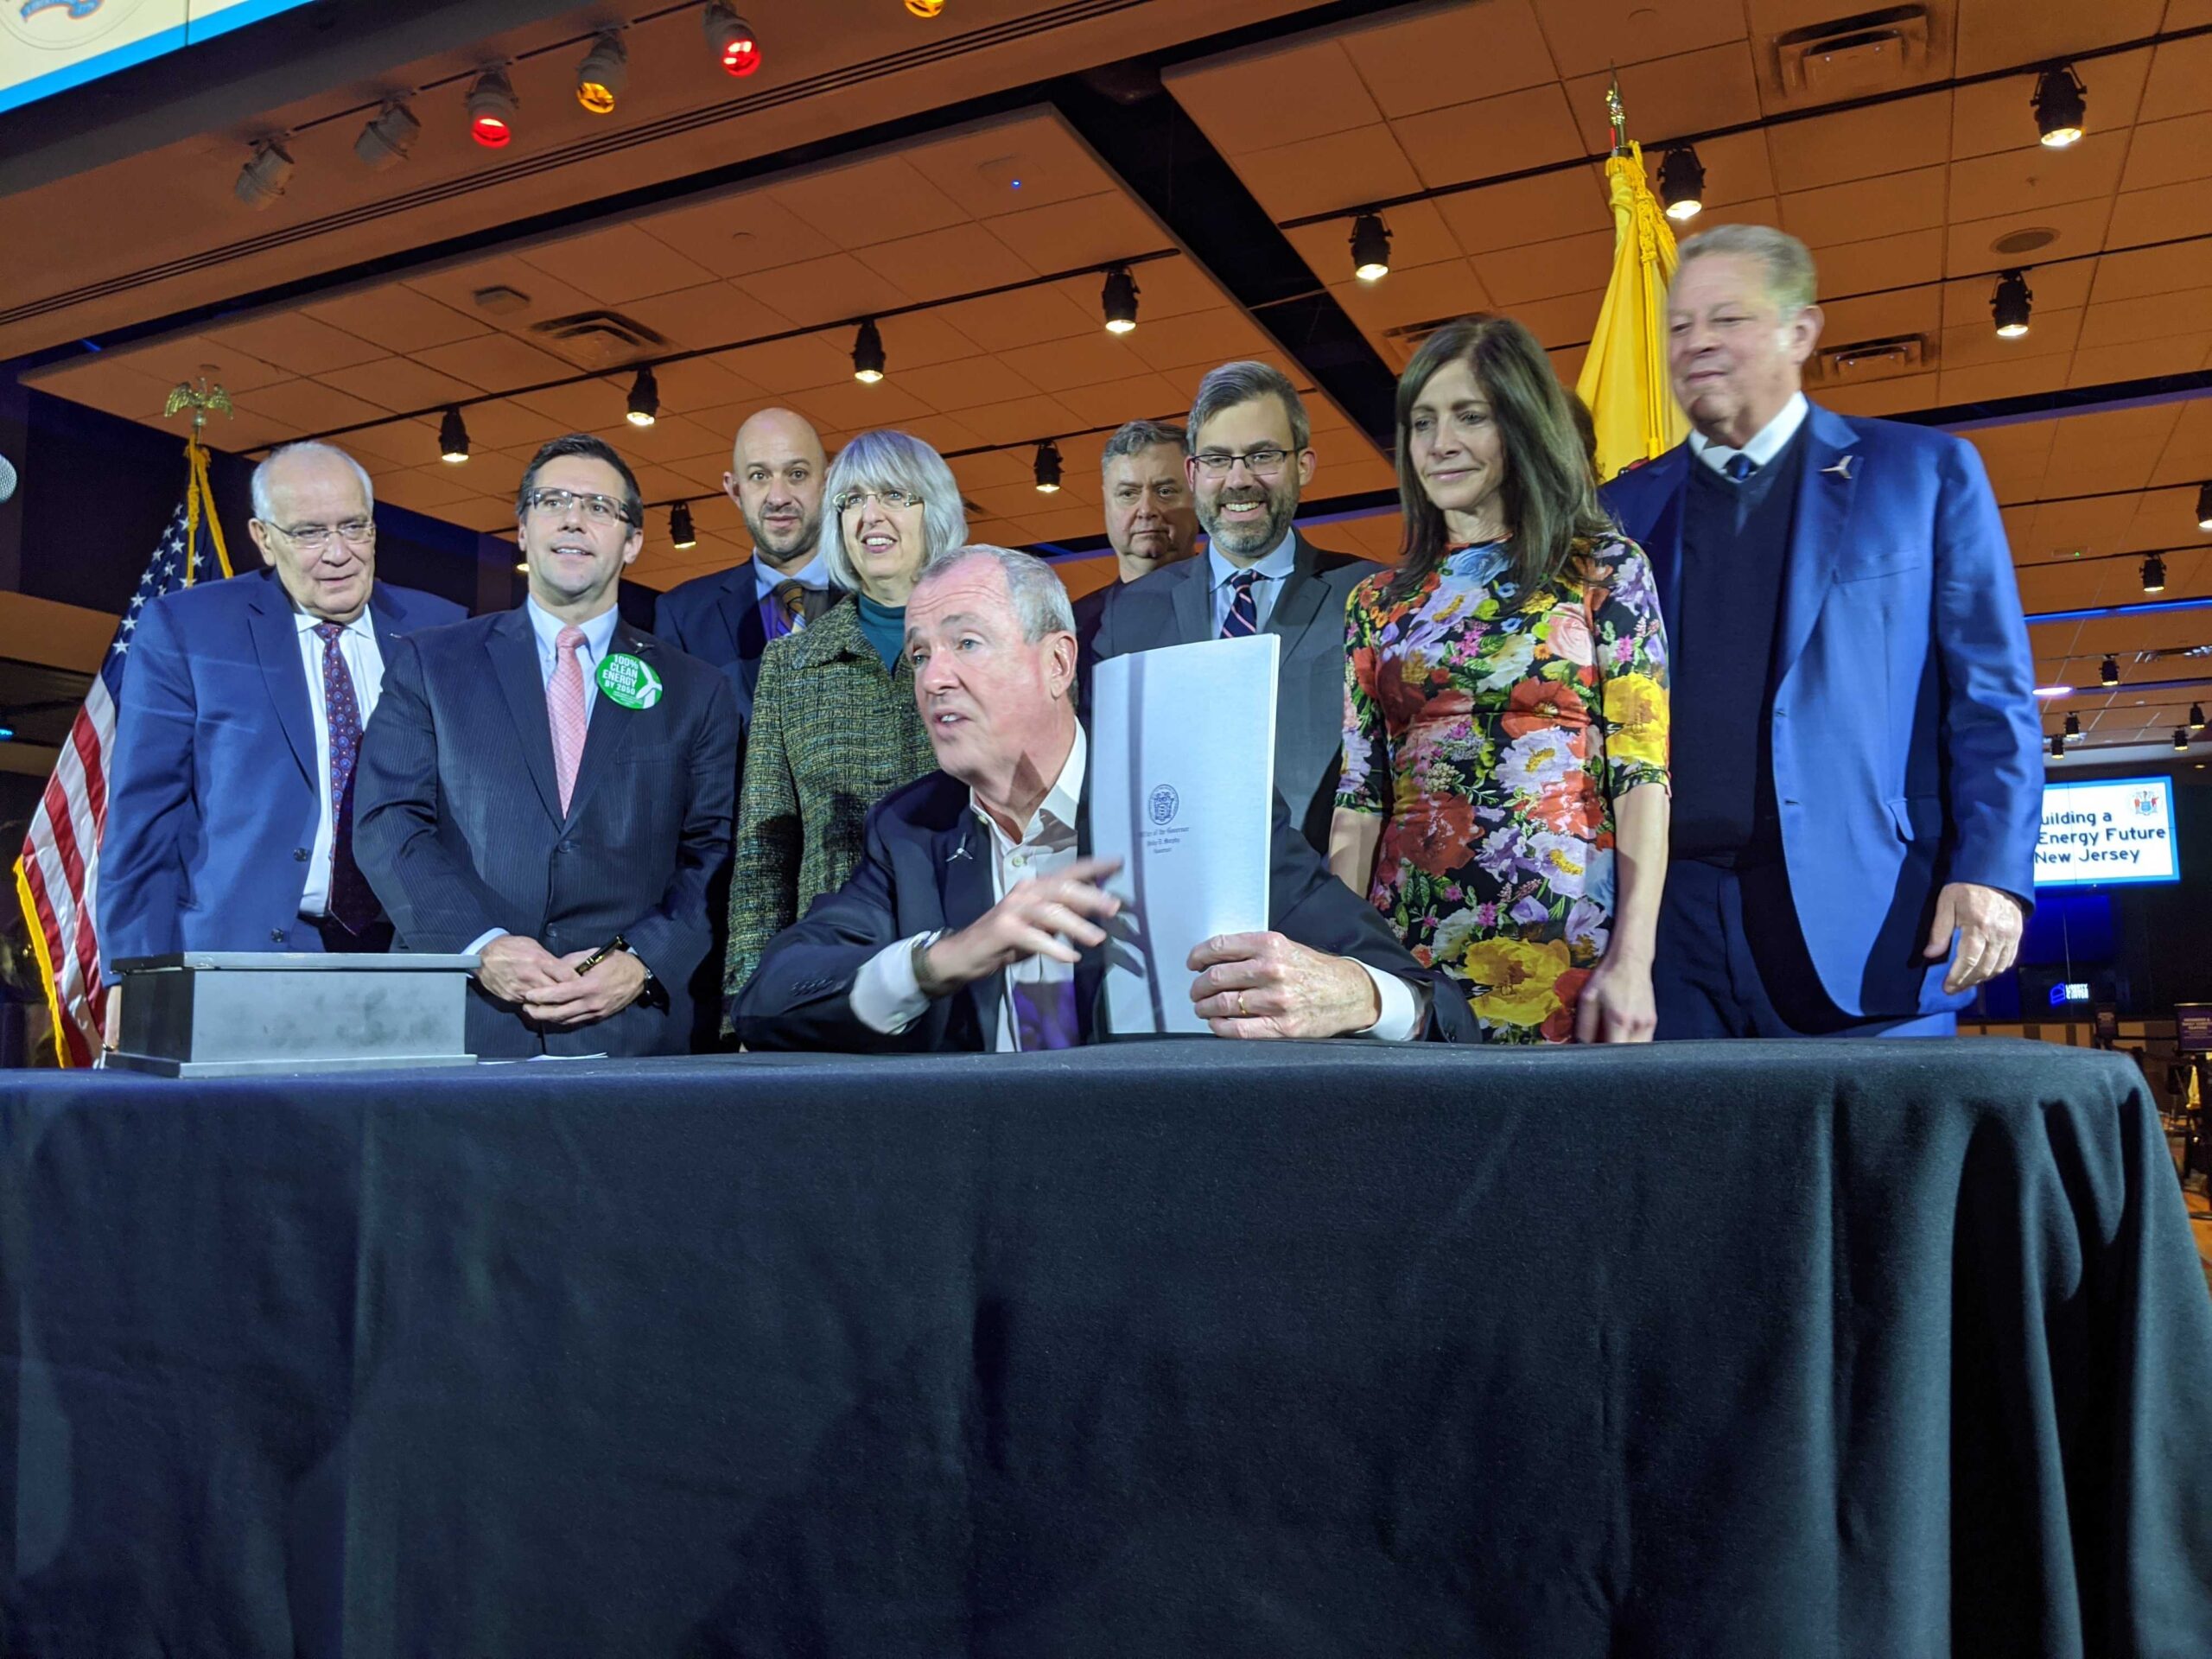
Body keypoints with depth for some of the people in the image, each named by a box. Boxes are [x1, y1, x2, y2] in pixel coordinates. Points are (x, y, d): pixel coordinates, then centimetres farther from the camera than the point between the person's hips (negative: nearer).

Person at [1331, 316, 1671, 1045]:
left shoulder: (1606, 570, 3)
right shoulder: (1379, 602, 12)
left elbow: (1642, 773, -4)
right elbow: (1358, 800, 8)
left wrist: (1633, 960, -13)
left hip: (1563, 948, -3)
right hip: (1412, 952, 3)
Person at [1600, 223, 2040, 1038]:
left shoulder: (1927, 472, 9)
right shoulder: (1625, 510, 14)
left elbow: (1991, 697, 4)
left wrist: (1992, 873, -8)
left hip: (1861, 927, -2)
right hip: (1671, 919, 2)